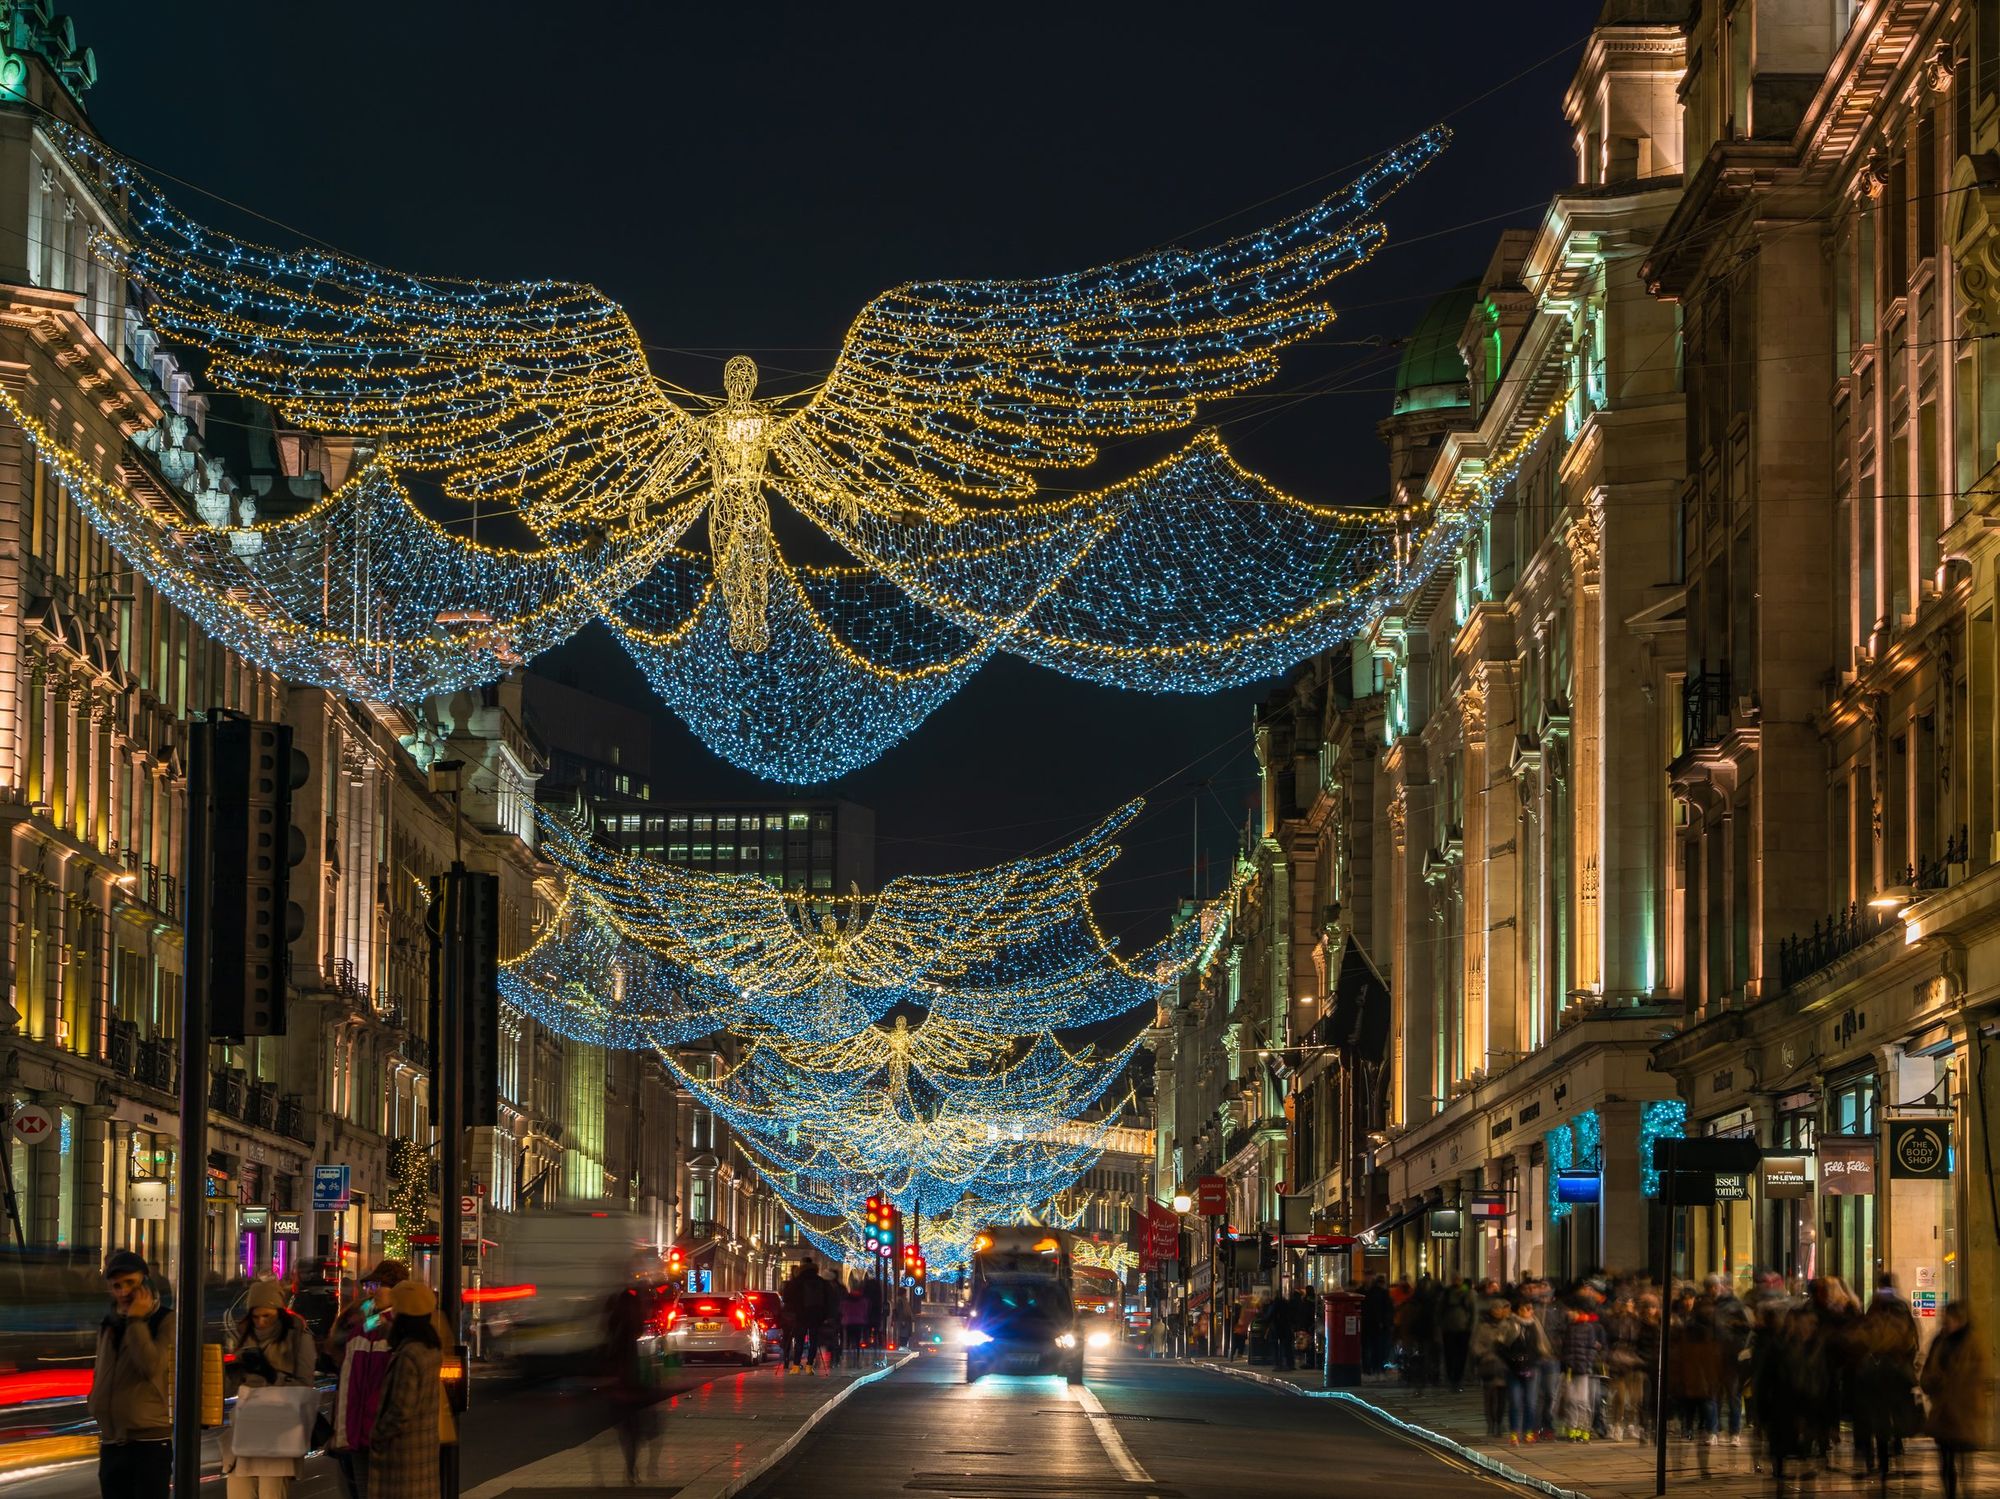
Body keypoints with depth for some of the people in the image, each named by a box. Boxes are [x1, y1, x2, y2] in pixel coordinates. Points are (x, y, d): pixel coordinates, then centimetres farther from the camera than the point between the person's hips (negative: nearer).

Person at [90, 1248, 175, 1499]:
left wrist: (136, 1320, -16)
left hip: (150, 1442, -7)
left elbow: (152, 1365, -21)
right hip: (111, 1443, 7)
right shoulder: (108, 1326, 15)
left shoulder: (166, 1322, -5)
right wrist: (96, 1403, 11)